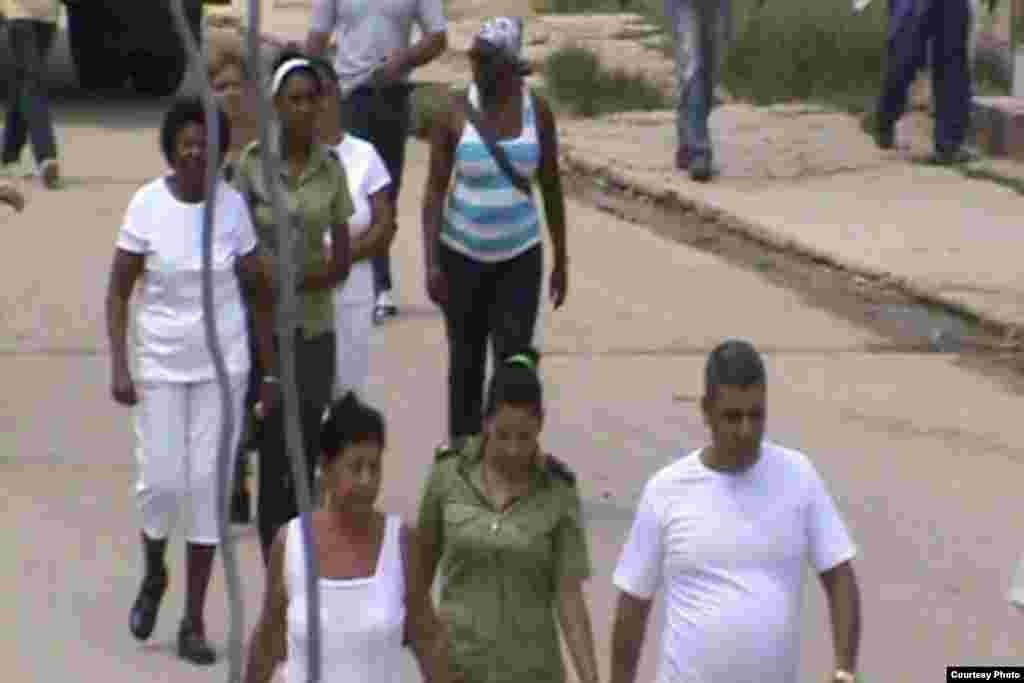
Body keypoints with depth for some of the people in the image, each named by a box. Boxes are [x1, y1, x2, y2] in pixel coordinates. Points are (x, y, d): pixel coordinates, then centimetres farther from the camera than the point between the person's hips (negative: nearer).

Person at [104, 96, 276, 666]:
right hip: (161, 364, -1)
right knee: (162, 482, -4)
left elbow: (259, 292, 3)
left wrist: (270, 369, 3)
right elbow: (119, 291, -5)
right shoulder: (148, 204, -10)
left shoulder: (233, 204, -6)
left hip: (223, 364, 1)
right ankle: (154, 572, 30)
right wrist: (119, 367, -13)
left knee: (208, 485, 2)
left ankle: (195, 622, 12)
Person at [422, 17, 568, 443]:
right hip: (462, 253, 0)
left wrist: (561, 260, 7)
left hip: (519, 256, 0)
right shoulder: (455, 114, -8)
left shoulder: (537, 110, -4)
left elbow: (551, 188, 5)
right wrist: (432, 262, -13)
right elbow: (435, 190, -7)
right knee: (466, 359, 9)